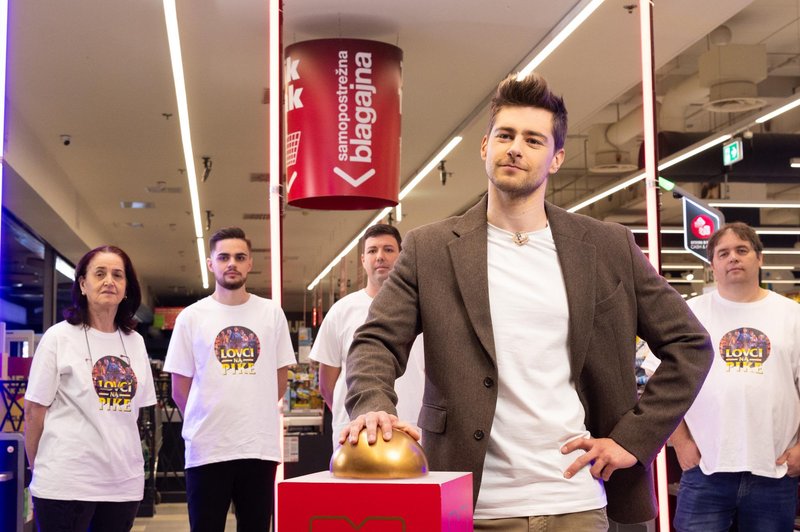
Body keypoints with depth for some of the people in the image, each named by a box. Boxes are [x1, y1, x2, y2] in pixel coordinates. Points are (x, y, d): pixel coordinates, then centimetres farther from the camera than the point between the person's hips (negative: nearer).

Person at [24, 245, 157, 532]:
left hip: (124, 482, 5)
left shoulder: (135, 342, 9)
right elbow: (34, 411, -2)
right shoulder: (59, 337, -4)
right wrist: (36, 469, -1)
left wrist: (128, 455, 12)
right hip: (66, 482, -4)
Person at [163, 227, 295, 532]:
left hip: (260, 446, 2)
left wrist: (255, 417, 11)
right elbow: (180, 389, 6)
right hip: (207, 448, -1)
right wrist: (205, 422, 8)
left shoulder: (272, 314, 6)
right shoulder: (191, 317, 2)